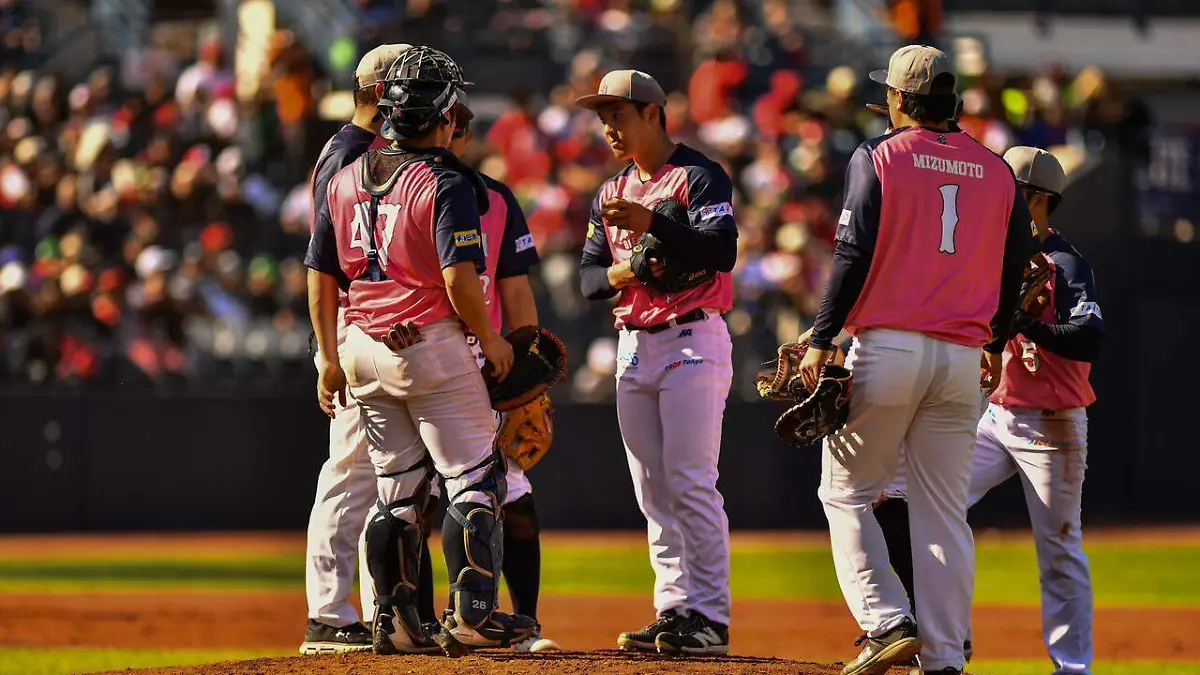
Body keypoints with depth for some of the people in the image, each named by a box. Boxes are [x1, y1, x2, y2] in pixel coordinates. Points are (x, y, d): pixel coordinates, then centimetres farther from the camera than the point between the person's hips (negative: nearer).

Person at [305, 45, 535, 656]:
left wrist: (330, 358, 16)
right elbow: (460, 279, -20)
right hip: (431, 346, -6)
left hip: (362, 348, 7)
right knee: (474, 480, 0)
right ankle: (472, 612, -7)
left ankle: (394, 620, 10)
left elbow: (320, 278, 9)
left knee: (396, 491, 13)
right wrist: (492, 340, -4)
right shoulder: (445, 183, -12)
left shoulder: (345, 181, 7)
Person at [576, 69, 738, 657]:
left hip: (692, 342, -8)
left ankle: (710, 618, -14)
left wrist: (651, 224, -26)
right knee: (653, 492, 5)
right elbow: (588, 276, 13)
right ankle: (675, 612, 7)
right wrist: (617, 274, -9)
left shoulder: (700, 177, -5)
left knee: (690, 484, -13)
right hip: (632, 347, 8)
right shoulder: (611, 194, 18)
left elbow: (722, 251, -19)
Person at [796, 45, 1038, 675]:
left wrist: (821, 341, -7)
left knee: (845, 492, 7)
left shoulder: (878, 158, -2)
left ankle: (887, 622, -8)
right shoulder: (996, 171, 10)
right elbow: (1016, 266, 15)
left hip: (887, 346, -4)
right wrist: (995, 345, 28)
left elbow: (855, 256, -10)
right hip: (961, 360, 4)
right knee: (944, 511, 5)